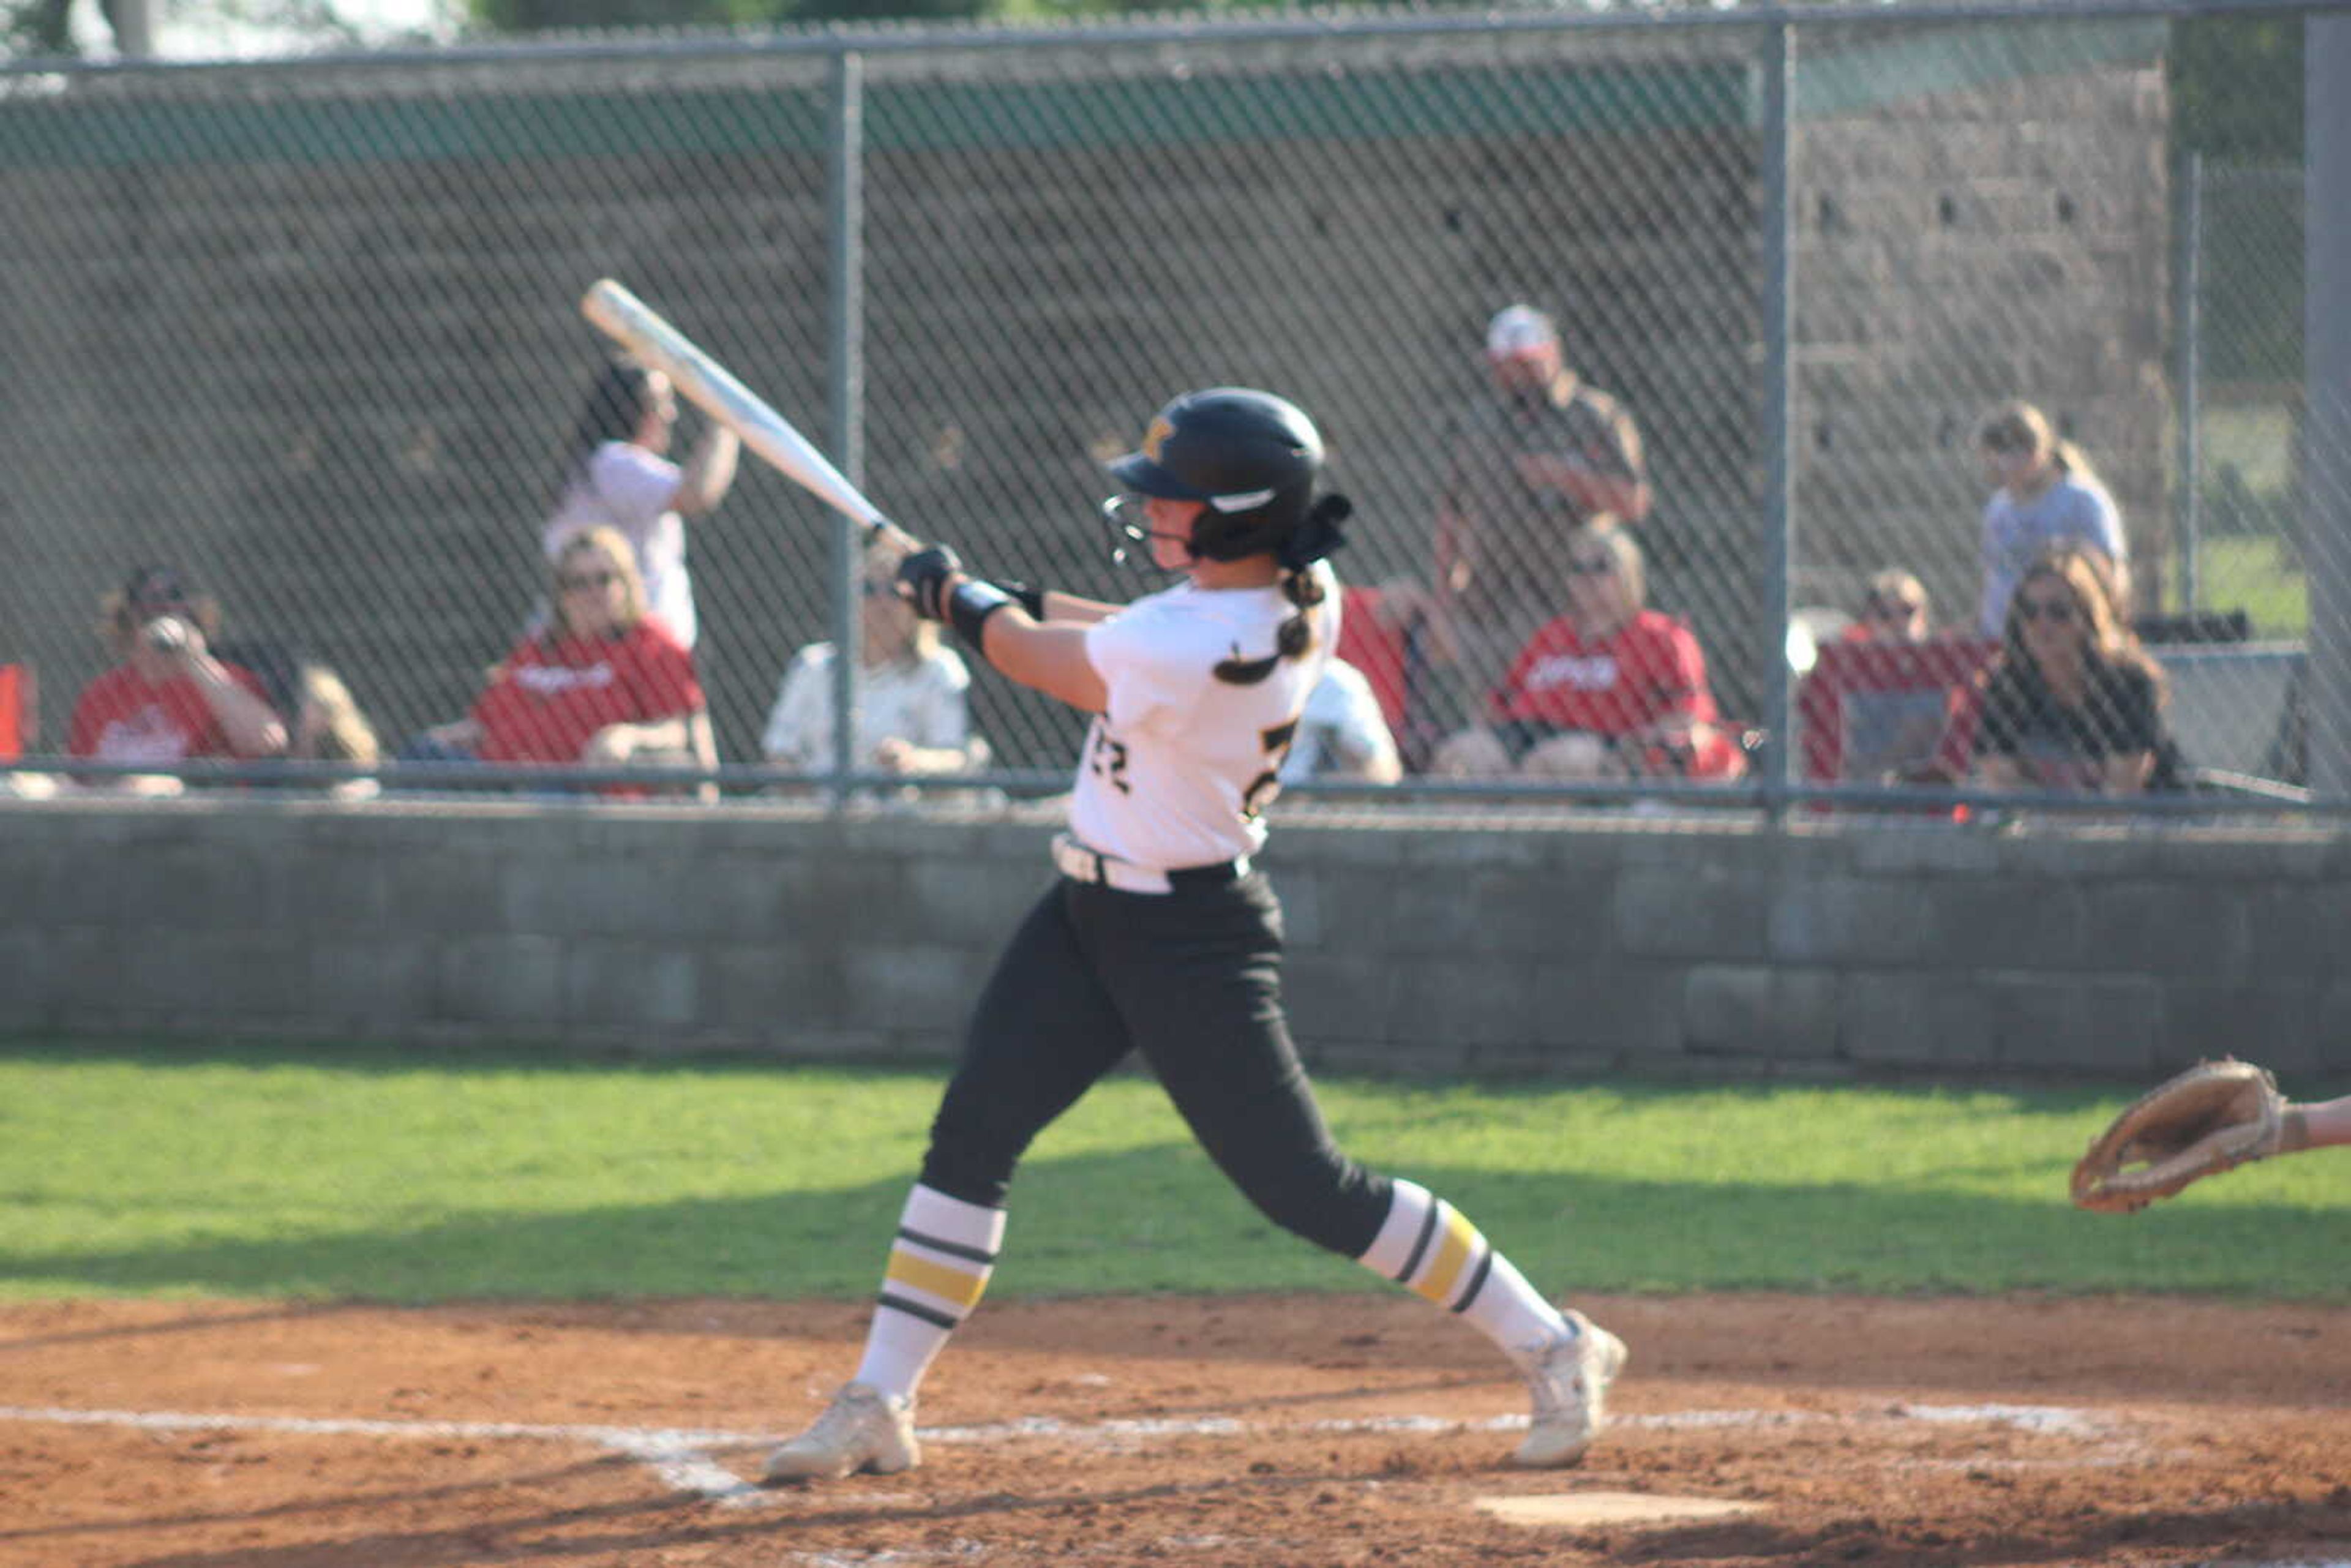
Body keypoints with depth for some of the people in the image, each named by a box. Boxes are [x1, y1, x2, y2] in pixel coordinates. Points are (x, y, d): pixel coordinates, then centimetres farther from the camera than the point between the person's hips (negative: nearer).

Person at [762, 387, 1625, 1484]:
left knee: (1305, 1188, -4)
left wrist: (957, 597, 6)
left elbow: (1045, 663, -12)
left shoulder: (1196, 654, -31)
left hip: (1191, 940, -9)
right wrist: (1013, 600, 10)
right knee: (971, 1136, 4)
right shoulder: (1301, 598, -5)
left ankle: (1555, 1348, 8)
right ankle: (878, 1405, 9)